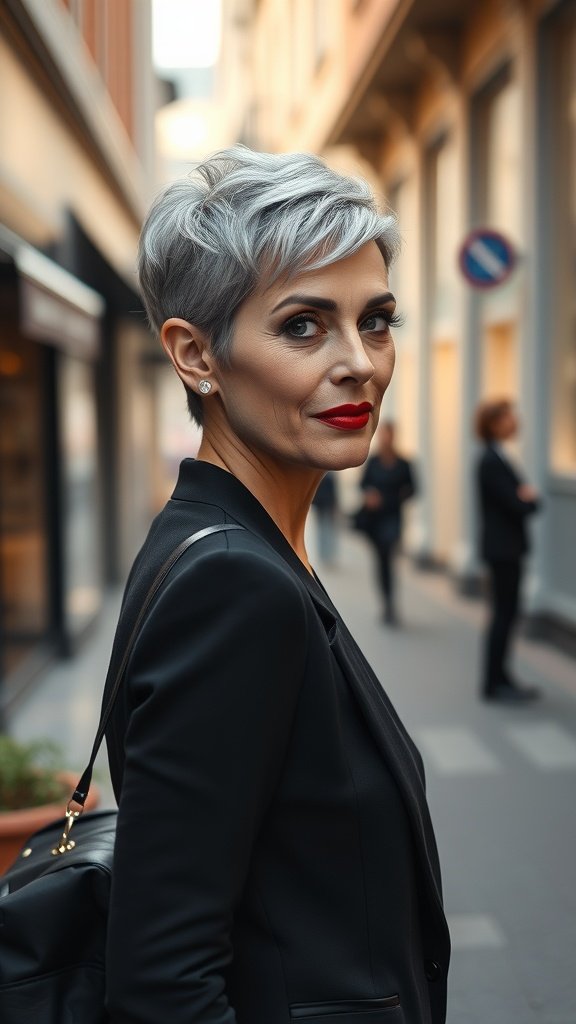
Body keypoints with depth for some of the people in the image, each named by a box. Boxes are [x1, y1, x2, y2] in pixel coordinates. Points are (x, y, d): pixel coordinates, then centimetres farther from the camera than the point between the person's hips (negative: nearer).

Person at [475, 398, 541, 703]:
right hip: (503, 548, -10)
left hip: (506, 548, 10)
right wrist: (531, 499, -1)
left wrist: (526, 498, -6)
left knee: (505, 613, 13)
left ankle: (500, 677, 22)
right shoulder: (492, 462, -18)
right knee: (504, 613, -3)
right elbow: (516, 505, -21)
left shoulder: (496, 458, 13)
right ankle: (494, 684, 4)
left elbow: (518, 499, 14)